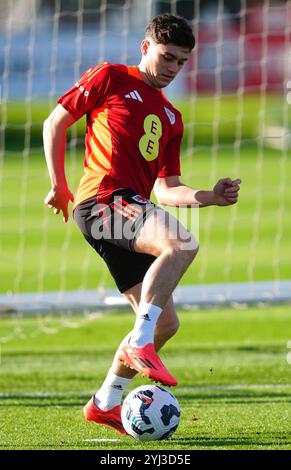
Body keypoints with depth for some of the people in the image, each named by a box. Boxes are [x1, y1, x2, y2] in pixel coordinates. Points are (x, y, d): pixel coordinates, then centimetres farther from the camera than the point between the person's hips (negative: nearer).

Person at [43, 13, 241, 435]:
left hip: (132, 209, 8)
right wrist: (58, 185, 4)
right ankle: (140, 343, -33)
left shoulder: (171, 118, 25)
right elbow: (56, 122, 8)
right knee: (183, 243, -33)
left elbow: (165, 189, 22)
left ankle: (105, 403, 18)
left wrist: (206, 197, 4)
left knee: (165, 323, 6)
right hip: (104, 200, -8)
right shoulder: (110, 78, 6)